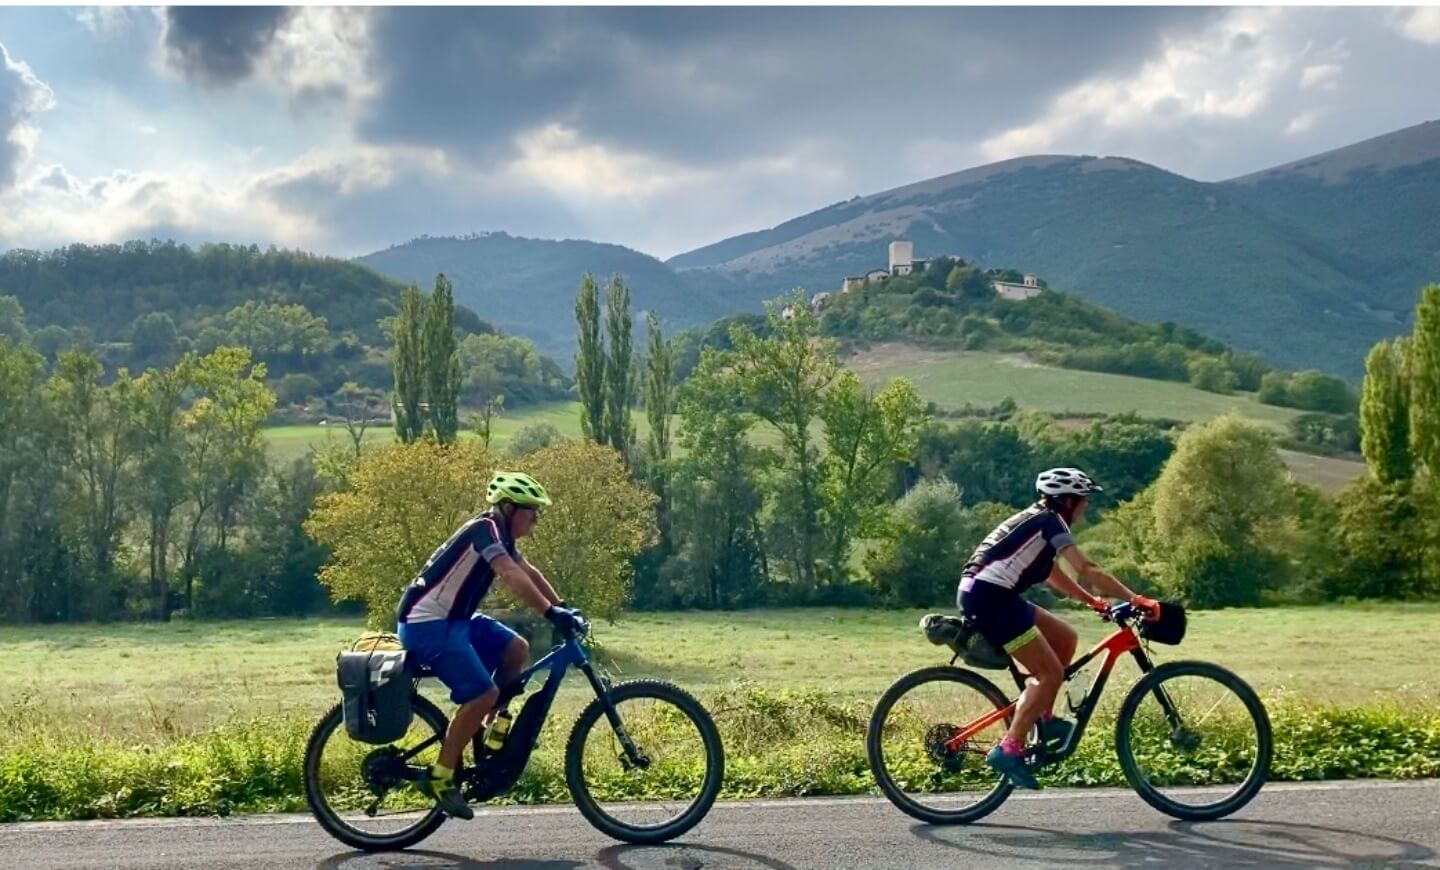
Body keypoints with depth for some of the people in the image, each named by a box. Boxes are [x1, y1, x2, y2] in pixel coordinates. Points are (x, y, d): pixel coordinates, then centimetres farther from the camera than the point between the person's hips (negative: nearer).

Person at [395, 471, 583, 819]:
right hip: (427, 623, -10)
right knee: (483, 695, -16)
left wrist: (563, 607, 4)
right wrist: (552, 613, -38)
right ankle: (439, 777, -7)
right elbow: (512, 576, -32)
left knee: (517, 649, 2)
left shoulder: (500, 535, 11)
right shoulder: (485, 529, -18)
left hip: (454, 619, 10)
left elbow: (530, 573, 15)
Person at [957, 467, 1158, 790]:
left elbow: (1053, 574, 28)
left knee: (1065, 639, 16)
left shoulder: (1036, 520, 22)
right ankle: (1008, 750, -9)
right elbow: (1088, 570, -14)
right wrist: (1135, 599, -14)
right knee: (1050, 673, -7)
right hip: (988, 597, -10)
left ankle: (1044, 720, 19)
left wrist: (1093, 601, 21)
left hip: (986, 594, 10)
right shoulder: (1050, 521, -6)